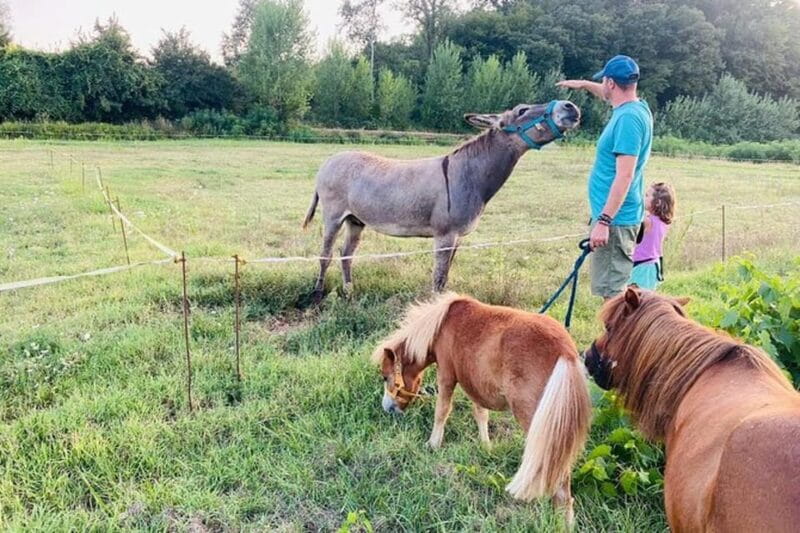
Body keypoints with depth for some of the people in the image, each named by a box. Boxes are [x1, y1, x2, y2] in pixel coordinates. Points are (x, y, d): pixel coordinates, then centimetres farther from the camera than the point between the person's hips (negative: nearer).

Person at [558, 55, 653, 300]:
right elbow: (610, 96, 37)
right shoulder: (637, 107, 11)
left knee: (613, 289, -6)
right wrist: (584, 84, 46)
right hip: (621, 217, 10)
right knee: (616, 287, 18)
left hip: (615, 219, -10)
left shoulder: (628, 118, -18)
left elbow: (624, 176, -25)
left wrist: (604, 220, -27)